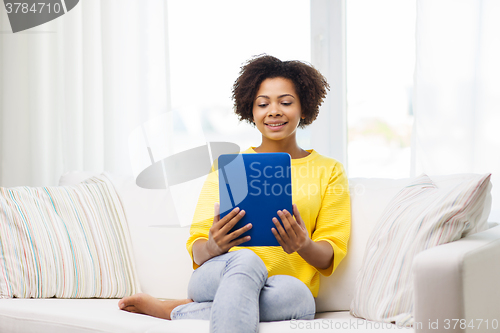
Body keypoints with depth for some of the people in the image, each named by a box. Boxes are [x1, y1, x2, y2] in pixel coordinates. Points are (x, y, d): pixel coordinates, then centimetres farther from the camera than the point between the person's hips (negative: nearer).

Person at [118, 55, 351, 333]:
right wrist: (213, 247, -20)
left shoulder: (328, 171, 14)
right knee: (246, 260, -37)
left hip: (289, 291, 1)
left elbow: (330, 258, 5)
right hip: (218, 276, -1)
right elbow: (197, 251, 7)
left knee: (292, 292, -37)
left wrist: (303, 246, -20)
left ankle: (174, 310, -25)